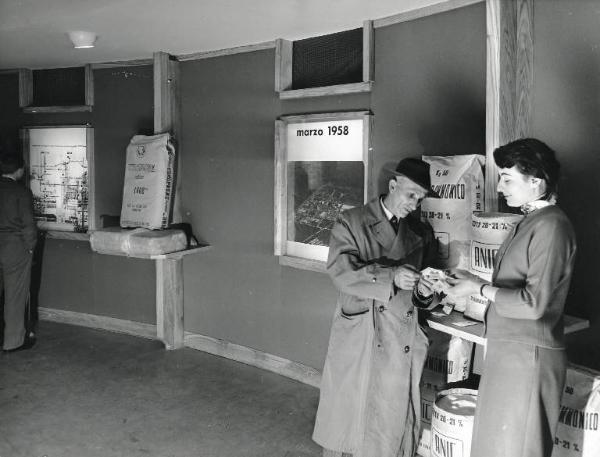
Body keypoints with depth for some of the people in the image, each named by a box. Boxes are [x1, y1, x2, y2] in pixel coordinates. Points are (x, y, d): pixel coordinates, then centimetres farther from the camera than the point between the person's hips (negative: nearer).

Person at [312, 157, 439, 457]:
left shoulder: (421, 233, 12)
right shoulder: (351, 222, -1)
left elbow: (423, 296, 15)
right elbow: (341, 272, -14)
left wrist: (425, 291, -9)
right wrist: (390, 278, -26)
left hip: (402, 345, 3)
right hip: (357, 339, -3)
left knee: (394, 423, 8)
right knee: (346, 419, 7)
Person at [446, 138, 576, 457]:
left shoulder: (551, 226, -17)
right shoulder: (529, 222, 11)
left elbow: (533, 303, -21)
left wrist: (480, 288, -13)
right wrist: (475, 286, 6)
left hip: (527, 357, -9)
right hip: (507, 350, 9)